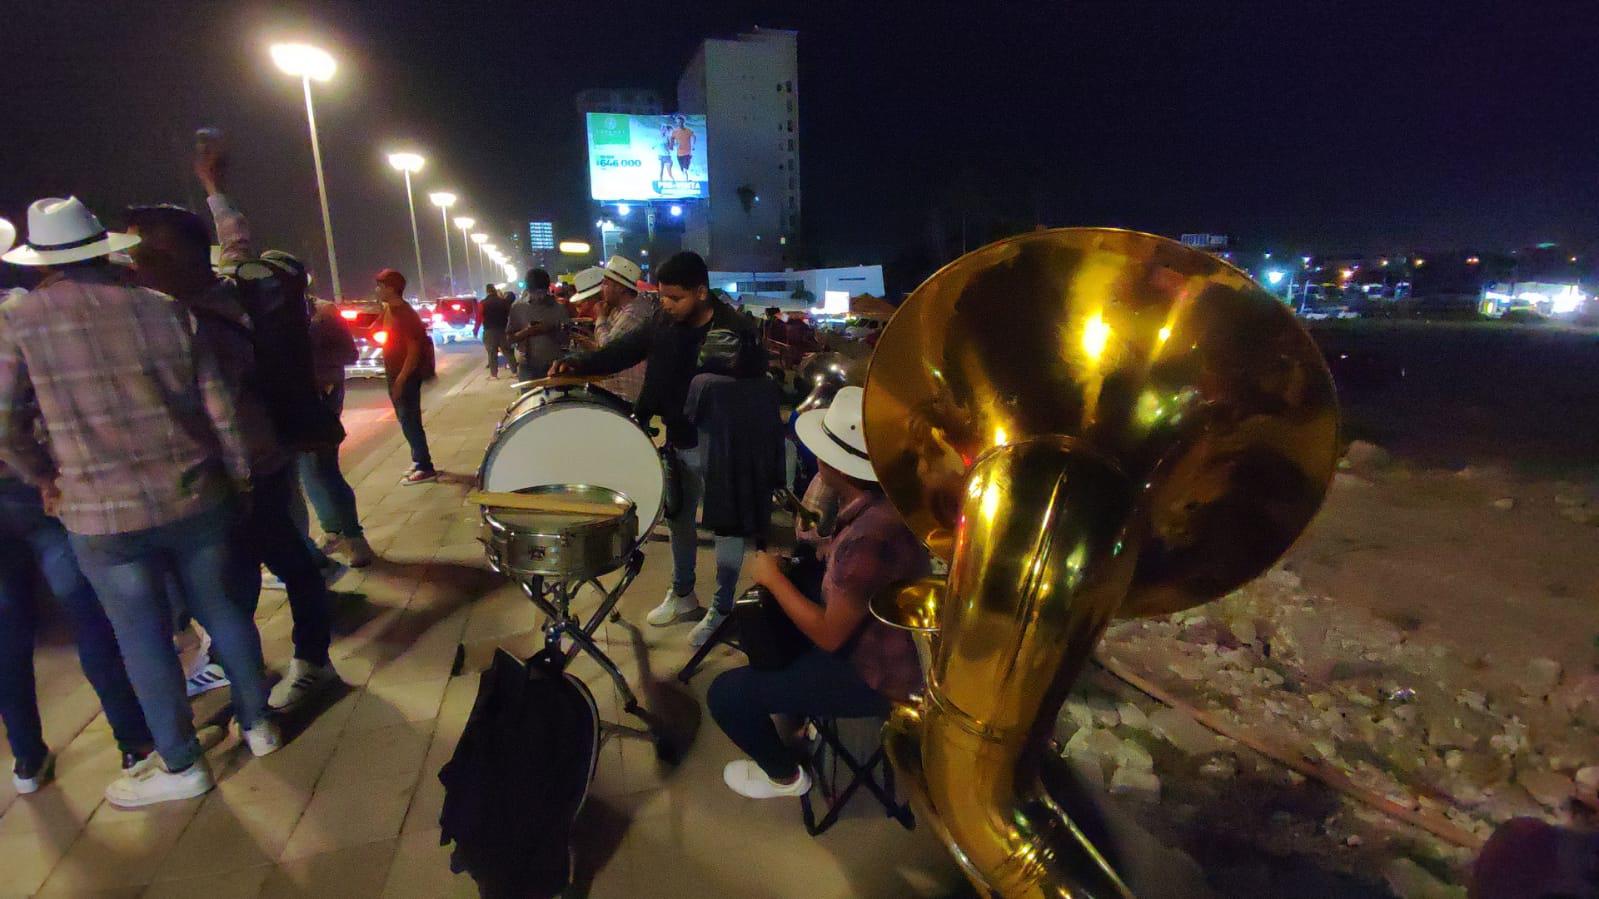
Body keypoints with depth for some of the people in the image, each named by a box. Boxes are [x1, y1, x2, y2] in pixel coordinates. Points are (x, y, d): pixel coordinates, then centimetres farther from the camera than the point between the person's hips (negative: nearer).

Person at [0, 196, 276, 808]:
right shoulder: (163, 308, 1)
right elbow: (219, 405, 0)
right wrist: (237, 476, 10)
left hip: (102, 514, -2)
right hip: (195, 497, 2)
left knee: (143, 639, 9)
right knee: (222, 609, 16)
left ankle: (180, 766, 22)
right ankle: (257, 723, 30)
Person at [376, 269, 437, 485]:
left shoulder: (405, 314, -18)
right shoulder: (388, 310, 11)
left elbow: (414, 350, -21)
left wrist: (401, 380, -23)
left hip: (406, 376, -9)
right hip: (395, 375, 9)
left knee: (409, 421, -8)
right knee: (407, 420, 15)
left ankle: (425, 469, -4)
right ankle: (418, 460, 25)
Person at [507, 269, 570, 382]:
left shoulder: (558, 307, -2)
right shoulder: (517, 307, 0)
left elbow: (565, 339, 0)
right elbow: (510, 338, 2)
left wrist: (551, 331, -20)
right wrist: (527, 331, -17)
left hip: (553, 365, 0)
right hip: (528, 366, 0)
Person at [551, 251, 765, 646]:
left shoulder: (735, 332, -21)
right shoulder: (664, 323, -1)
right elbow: (624, 349, 2)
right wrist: (577, 364, -12)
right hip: (679, 442, 7)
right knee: (679, 519, 20)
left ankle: (722, 609, 25)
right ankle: (682, 594, 41)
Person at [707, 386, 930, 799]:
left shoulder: (869, 537, -35)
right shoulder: (888, 496, -7)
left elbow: (828, 635, -25)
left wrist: (773, 578, -16)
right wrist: (828, 552, 0)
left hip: (874, 676, -9)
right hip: (883, 644, 9)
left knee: (726, 694, -7)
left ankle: (784, 775, 18)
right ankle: (797, 704, 37)